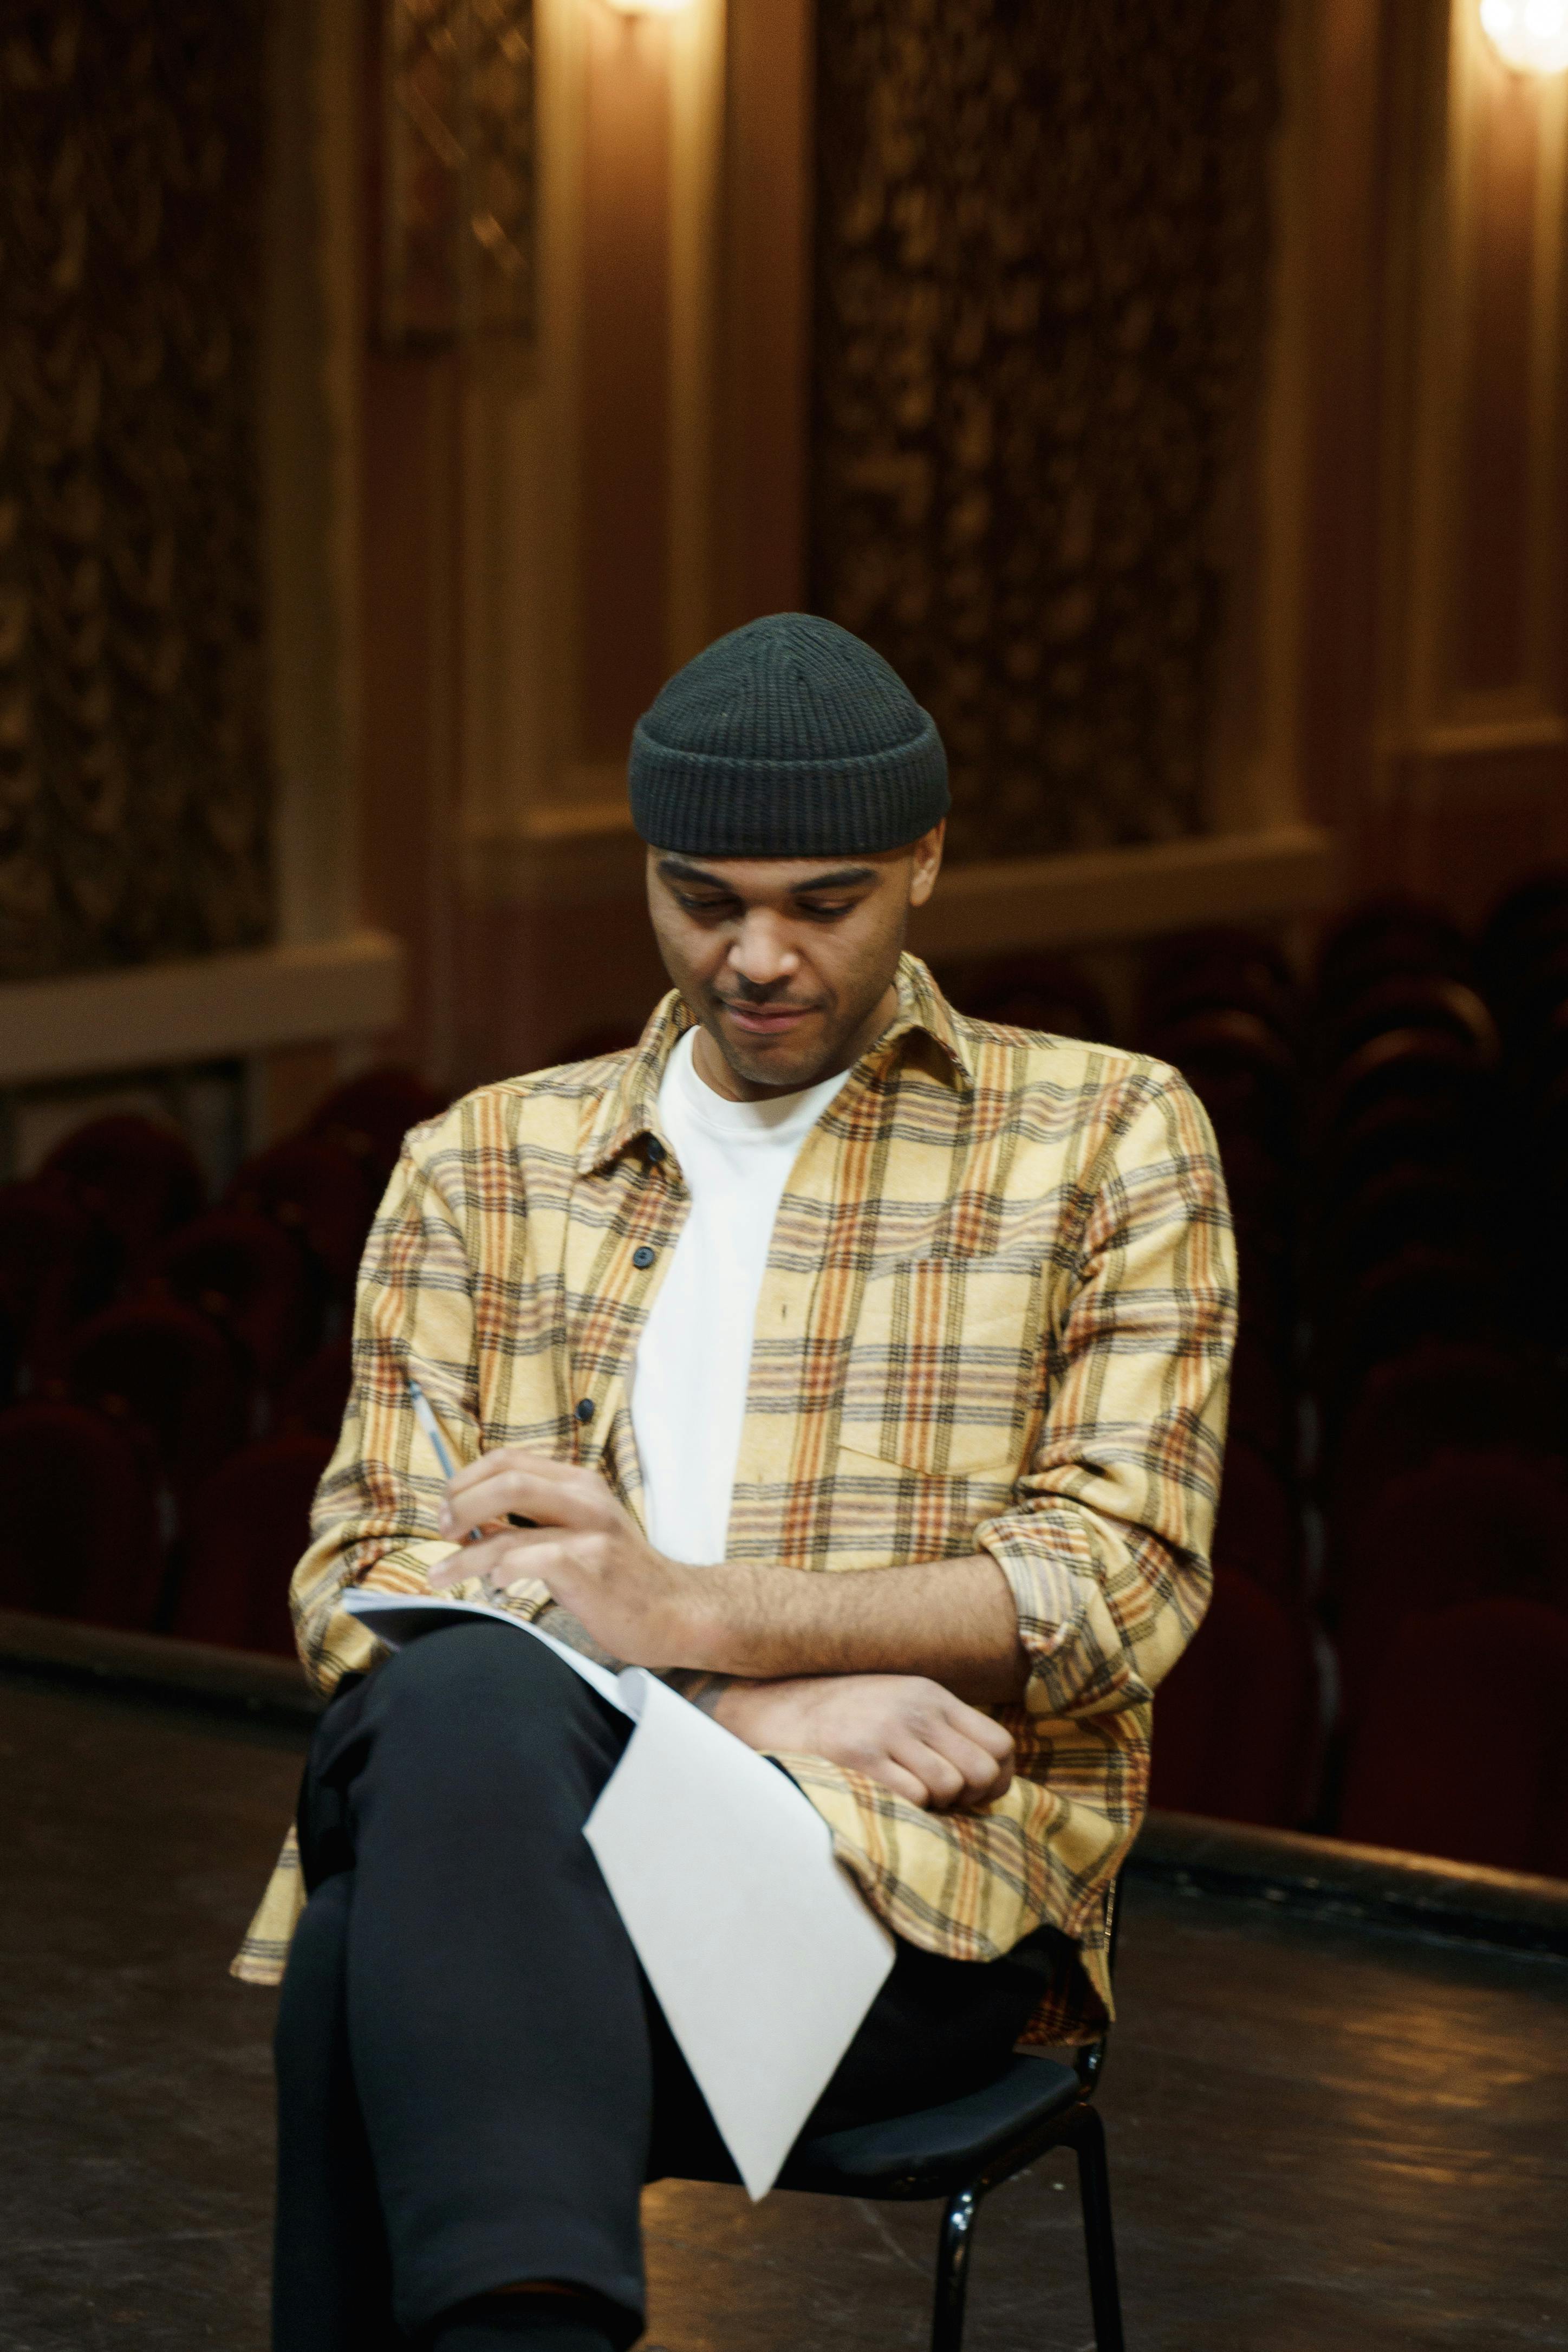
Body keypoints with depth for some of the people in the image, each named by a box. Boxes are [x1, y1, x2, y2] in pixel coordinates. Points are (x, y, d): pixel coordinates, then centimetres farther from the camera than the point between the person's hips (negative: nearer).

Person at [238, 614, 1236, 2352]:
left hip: (924, 1872, -2)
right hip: (528, 1813, 3)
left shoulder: (1104, 1137, 14)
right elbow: (357, 1576, 10)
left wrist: (689, 1610, -13)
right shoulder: (481, 1166, 22)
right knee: (460, 1703, -39)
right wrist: (751, 1695, -9)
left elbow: (1122, 1581, 2)